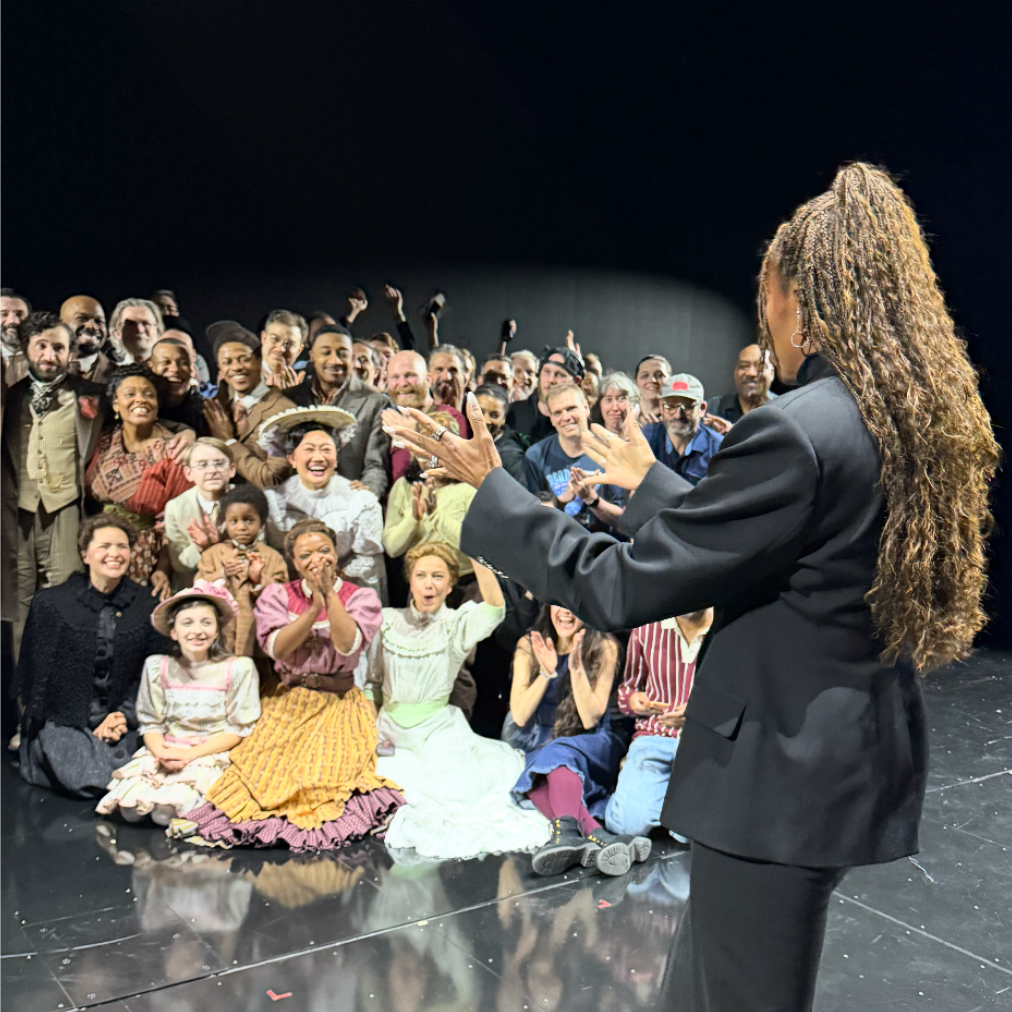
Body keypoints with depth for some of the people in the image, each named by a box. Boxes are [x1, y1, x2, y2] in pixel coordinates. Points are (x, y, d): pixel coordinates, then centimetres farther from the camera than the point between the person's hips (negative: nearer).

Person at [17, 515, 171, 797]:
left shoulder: (146, 605, 4)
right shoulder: (50, 603, -3)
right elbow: (35, 670, -3)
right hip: (62, 719, -2)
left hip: (119, 718, 2)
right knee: (92, 782, -21)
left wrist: (125, 716, -9)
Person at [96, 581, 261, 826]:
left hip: (212, 754, -3)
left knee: (165, 813, -27)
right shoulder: (157, 667, 3)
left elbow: (238, 729, -4)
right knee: (129, 806, -22)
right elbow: (150, 723, 4)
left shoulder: (238, 669, -6)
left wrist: (190, 754, -14)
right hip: (165, 751, 3)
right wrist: (161, 752, -18)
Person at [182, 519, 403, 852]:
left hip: (340, 703, -2)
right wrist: (314, 606, -16)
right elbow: (278, 648, -9)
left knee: (328, 773, -23)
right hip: (288, 704, 2)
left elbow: (348, 644, -17)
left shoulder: (361, 596, 2)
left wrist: (330, 593, -17)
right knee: (263, 772, -17)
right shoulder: (278, 595, 7)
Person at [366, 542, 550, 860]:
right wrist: (369, 721, -2)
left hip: (437, 731, -3)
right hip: (390, 728, 3)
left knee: (457, 795, -20)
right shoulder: (388, 620, 5)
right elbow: (373, 681, 13)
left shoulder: (457, 625, -4)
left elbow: (494, 607, -27)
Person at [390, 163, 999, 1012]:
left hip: (780, 775, -9)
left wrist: (490, 487, -11)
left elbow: (622, 588, -22)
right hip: (857, 755, 9)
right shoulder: (916, 421, 4)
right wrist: (653, 485, 25)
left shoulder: (796, 432, -25)